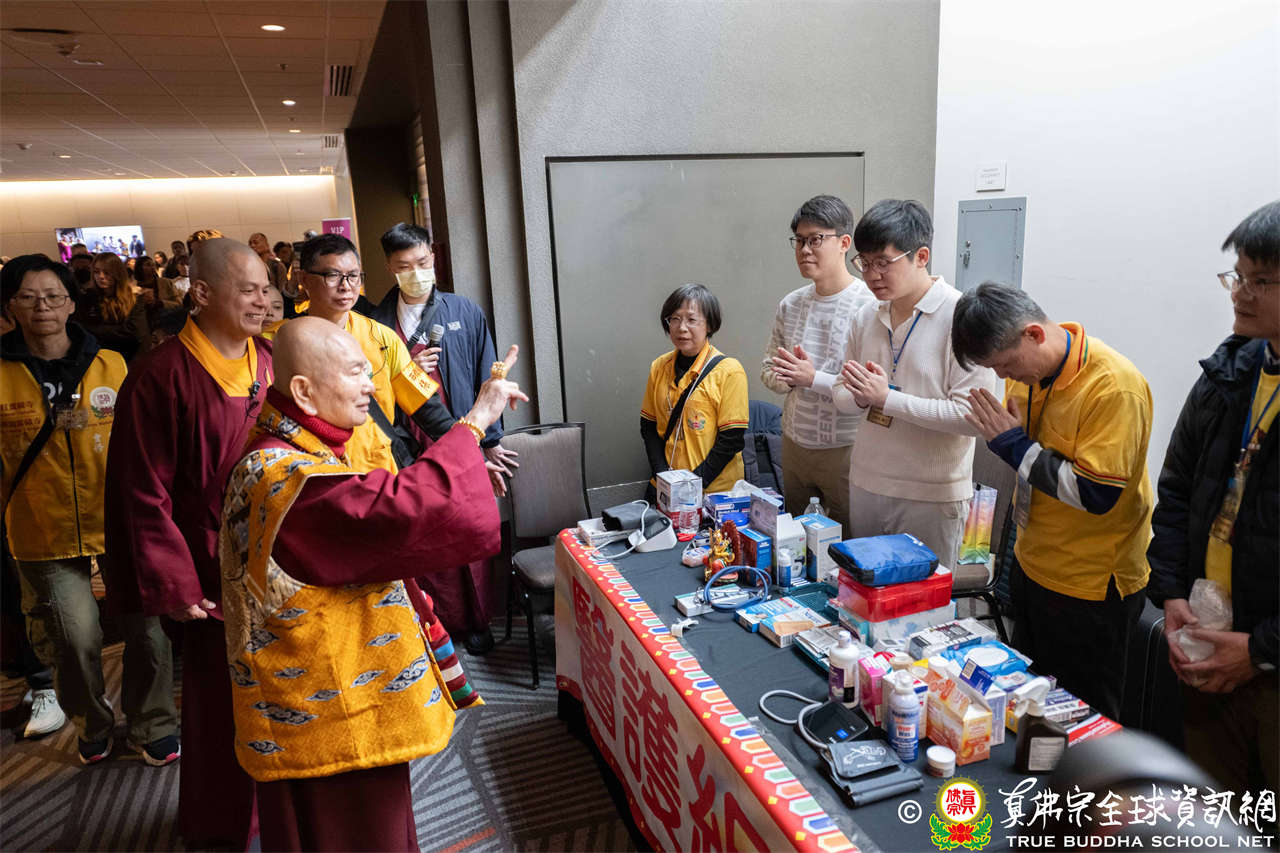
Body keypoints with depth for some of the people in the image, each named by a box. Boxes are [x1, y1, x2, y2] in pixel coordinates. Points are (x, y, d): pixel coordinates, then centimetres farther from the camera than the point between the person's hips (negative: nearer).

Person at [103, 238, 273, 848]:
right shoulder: (161, 377, -13)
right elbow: (144, 494, -11)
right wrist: (173, 585, -11)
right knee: (222, 705, 11)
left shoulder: (273, 363, 3)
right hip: (217, 575, -5)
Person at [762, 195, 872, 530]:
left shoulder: (870, 304, -14)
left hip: (846, 449, -5)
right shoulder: (790, 304, 6)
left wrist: (814, 378, -23)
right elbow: (768, 368, 13)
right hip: (794, 442, 6)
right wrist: (785, 378, -9)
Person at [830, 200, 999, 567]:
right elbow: (842, 395, 12)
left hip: (931, 497, -5)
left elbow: (972, 415, -20)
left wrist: (886, 397, -20)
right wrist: (859, 397, -11)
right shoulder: (866, 316, 5)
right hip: (865, 485, 6)